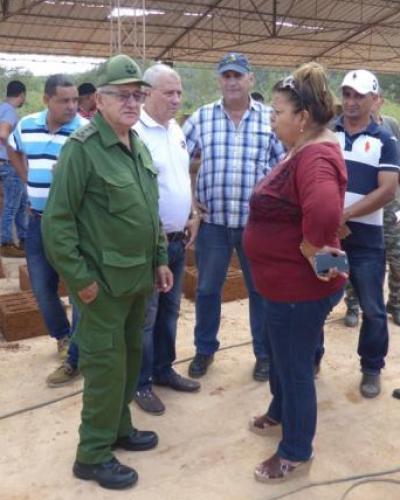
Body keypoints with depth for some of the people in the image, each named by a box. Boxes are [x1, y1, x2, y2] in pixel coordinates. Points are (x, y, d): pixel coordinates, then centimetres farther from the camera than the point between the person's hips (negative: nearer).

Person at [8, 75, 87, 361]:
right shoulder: (26, 126, 4)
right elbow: (14, 151, 24)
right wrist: (30, 180, 14)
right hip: (39, 222, 5)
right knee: (42, 288, 15)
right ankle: (62, 335, 37)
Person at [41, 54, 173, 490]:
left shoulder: (138, 147, 10)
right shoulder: (82, 148, -15)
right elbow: (56, 221, -17)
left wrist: (160, 259, 16)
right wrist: (79, 278, -17)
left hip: (138, 278, 8)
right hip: (104, 283, -8)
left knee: (130, 359, 18)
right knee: (106, 366, 2)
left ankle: (119, 428, 37)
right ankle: (93, 455, 19)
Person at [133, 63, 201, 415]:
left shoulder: (176, 130, 10)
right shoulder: (134, 131, -17)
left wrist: (193, 215, 12)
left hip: (178, 239, 8)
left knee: (170, 310, 18)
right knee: (144, 316, 4)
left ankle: (163, 369, 34)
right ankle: (141, 382, 19)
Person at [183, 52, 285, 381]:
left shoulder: (270, 118, 1)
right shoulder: (202, 117, 3)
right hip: (213, 221, 1)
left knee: (261, 290, 11)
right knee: (207, 289, 12)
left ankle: (265, 353, 28)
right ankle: (205, 350, 31)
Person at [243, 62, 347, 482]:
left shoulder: (315, 157, -26)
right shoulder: (306, 150, 7)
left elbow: (324, 211, -45)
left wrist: (312, 252, -29)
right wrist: (310, 249, 9)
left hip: (301, 287, -10)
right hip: (288, 282, 10)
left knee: (295, 366, 7)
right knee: (280, 354, 27)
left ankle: (296, 452, 28)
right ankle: (280, 413, 52)